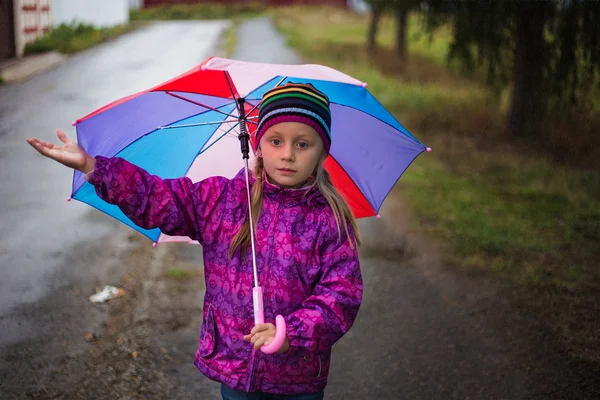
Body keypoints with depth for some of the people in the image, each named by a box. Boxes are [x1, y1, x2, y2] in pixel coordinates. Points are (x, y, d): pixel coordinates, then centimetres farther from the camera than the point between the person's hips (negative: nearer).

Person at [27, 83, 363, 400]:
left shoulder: (331, 220, -9)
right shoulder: (220, 199, -1)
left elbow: (342, 293, -13)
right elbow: (157, 199, 0)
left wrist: (291, 334, -26)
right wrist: (91, 166, -7)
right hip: (234, 367, 2)